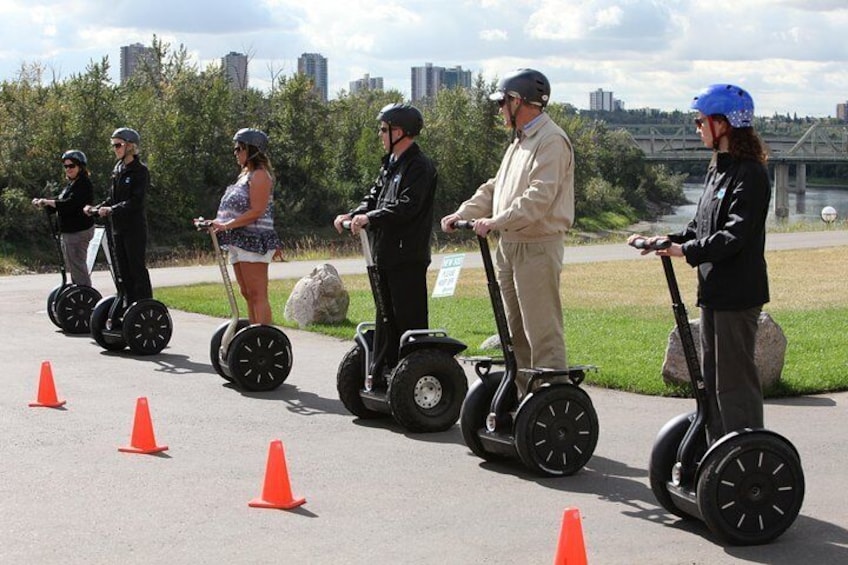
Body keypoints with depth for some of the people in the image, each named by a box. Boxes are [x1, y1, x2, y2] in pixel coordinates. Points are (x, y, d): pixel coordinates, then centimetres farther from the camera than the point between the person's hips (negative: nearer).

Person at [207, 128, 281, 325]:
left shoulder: (260, 175, -10)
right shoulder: (245, 174, 20)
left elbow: (256, 211, -20)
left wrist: (227, 225, -22)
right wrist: (218, 223, 10)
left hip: (253, 241, -10)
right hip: (238, 242, 10)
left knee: (257, 295, -11)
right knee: (247, 294, 12)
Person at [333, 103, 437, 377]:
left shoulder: (419, 166, -13)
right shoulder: (390, 164, 17)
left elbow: (406, 207, -23)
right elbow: (374, 196, 17)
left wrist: (370, 218, -25)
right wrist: (353, 215, 0)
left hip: (408, 256, -10)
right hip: (385, 254, 10)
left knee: (410, 318, -5)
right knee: (385, 316, 15)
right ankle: (381, 373, 23)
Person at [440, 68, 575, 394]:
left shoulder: (551, 141, -13)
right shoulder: (520, 141, 20)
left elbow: (539, 197, -24)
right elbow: (495, 187, 21)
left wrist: (496, 221, -31)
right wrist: (462, 214, 8)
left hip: (538, 248, -10)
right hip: (509, 246, 10)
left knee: (543, 332, -8)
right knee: (516, 332, 14)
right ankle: (523, 395, 21)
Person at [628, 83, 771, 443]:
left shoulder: (749, 174, -14)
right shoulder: (716, 171, 15)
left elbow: (736, 234, -23)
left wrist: (688, 250, -26)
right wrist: (670, 240, 4)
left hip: (738, 292, -10)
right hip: (714, 291, 10)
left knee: (734, 377, -6)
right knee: (711, 376, 15)